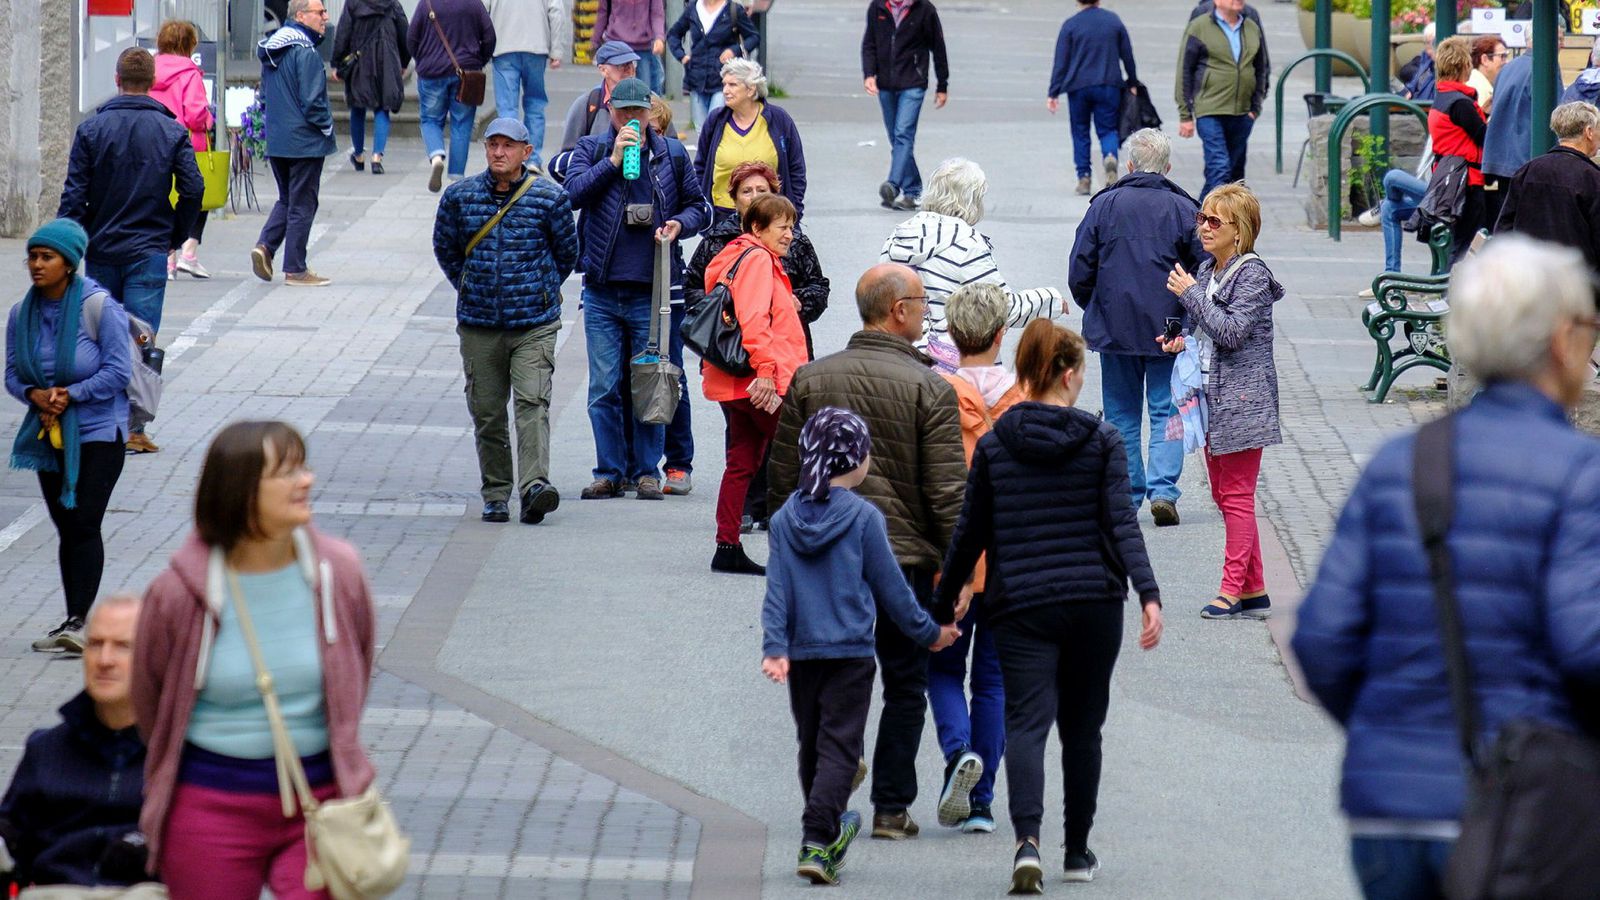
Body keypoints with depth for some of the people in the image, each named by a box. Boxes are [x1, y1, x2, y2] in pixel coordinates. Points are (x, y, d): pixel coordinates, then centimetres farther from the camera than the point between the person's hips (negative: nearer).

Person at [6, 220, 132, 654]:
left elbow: (119, 370, -14)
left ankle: (80, 620, -15)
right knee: (66, 528, 8)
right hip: (49, 434, 5)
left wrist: (71, 395, -20)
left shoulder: (99, 307, -14)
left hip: (98, 431, -5)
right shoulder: (22, 314, 1)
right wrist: (35, 395, -15)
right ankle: (73, 622, 13)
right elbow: (13, 373, 6)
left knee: (84, 524, -13)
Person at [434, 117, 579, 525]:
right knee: (486, 412, 6)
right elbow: (445, 248, 17)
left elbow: (567, 251, 12)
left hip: (534, 324, -3)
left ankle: (534, 487, -27)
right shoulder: (460, 197, 2)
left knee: (532, 403, -16)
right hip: (478, 325, 3)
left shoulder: (549, 198, -2)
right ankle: (496, 495, 15)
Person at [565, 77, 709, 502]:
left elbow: (699, 205, 15)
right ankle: (610, 472, 9)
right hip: (602, 291, 0)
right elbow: (573, 193, -10)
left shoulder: (671, 156, 8)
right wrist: (613, 161, -16)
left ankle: (647, 471, 13)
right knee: (604, 389, 1)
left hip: (652, 290, 0)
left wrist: (680, 223, -5)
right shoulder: (591, 149, 5)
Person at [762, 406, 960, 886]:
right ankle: (818, 843, -18)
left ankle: (830, 829, 29)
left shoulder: (786, 518, 2)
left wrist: (774, 647, -5)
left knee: (811, 744, 17)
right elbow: (890, 588, -2)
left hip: (800, 652, 4)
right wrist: (928, 632, 10)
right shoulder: (863, 518, -8)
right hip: (850, 652, -4)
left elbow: (777, 589, -3)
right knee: (838, 747, -5)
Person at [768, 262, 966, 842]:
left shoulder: (810, 380, 3)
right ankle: (891, 808, 8)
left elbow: (781, 479, 6)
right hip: (905, 557, -3)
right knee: (905, 687, 8)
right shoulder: (929, 389, -8)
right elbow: (947, 495, -10)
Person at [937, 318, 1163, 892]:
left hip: (1021, 607, 0)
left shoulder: (993, 444, 2)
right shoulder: (1102, 440, 0)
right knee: (1082, 727, 15)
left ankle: (1028, 839, -29)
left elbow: (970, 532, 7)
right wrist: (1149, 594, -13)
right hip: (1094, 602, 0)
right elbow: (1122, 522, -9)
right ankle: (1078, 853, 23)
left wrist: (943, 601, 17)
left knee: (1026, 724, -7)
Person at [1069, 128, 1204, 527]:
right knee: (1166, 411, 4)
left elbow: (1079, 272, 0)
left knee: (1122, 415, 10)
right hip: (1168, 330, -1)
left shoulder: (1104, 206, -1)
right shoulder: (1184, 209, -4)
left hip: (1114, 329, 1)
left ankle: (1126, 495, 10)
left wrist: (1095, 310, 16)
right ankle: (1163, 489, -11)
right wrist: (1185, 311, 9)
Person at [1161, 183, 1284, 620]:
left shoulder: (1252, 274, -13)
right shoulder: (1208, 270, 13)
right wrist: (1184, 341, 4)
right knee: (1224, 494, 10)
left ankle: (1233, 588, -3)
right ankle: (1254, 590, 15)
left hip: (1242, 397, -9)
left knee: (1237, 495, -6)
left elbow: (1232, 331, -22)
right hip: (1212, 395, 9)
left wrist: (1190, 294, -16)